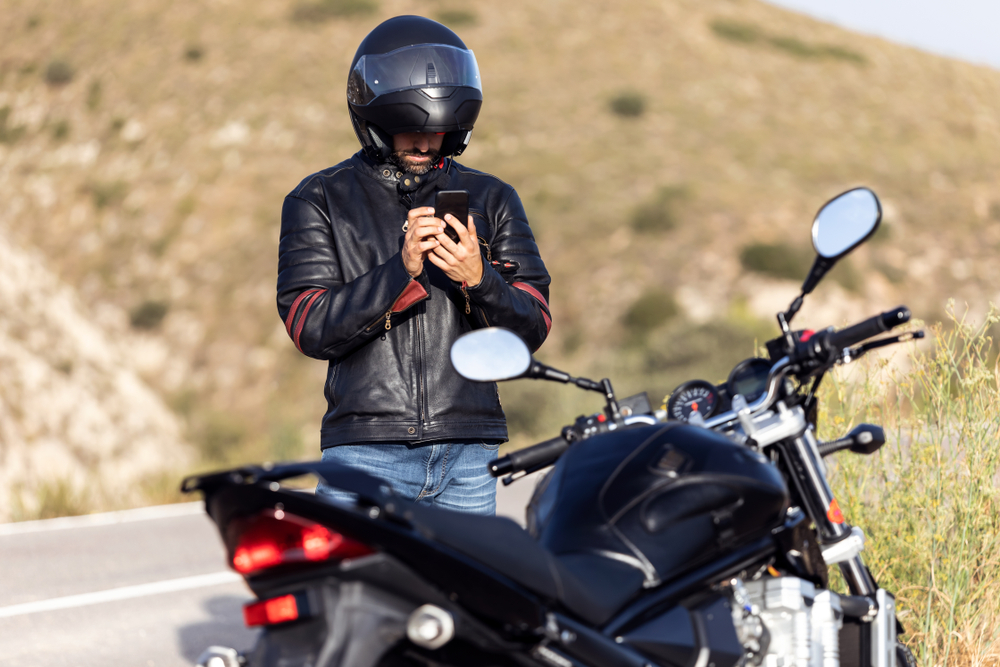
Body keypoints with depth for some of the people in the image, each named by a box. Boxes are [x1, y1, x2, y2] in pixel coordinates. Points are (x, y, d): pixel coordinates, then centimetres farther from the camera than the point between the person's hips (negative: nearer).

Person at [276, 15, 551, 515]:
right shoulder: (319, 200, 7)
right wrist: (400, 270, -16)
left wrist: (478, 280, -13)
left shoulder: (491, 199, 14)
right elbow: (310, 328, -4)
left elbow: (533, 327, 7)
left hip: (467, 457, 2)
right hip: (365, 454, -2)